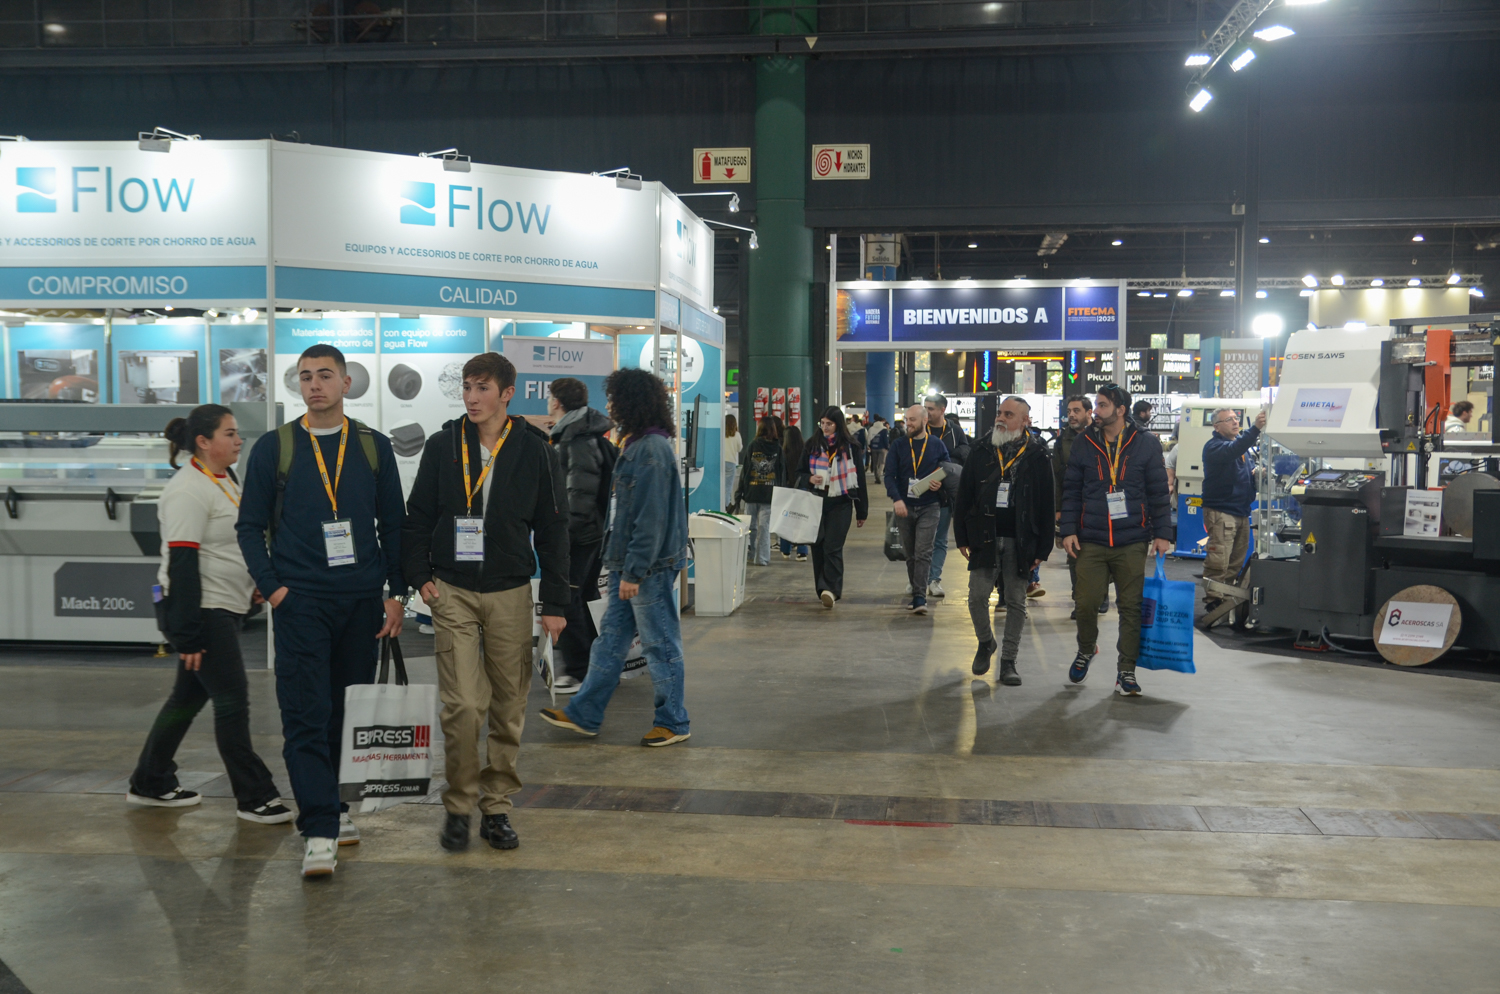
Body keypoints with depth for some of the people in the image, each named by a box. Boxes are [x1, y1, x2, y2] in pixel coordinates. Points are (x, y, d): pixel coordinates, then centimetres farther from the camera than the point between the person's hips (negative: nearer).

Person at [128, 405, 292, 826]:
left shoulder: (227, 481, 13)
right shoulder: (188, 491, -17)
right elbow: (182, 564, -21)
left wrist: (252, 582, 17)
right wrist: (188, 636, -23)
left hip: (226, 611, 10)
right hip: (200, 613, -10)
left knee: (189, 697, 15)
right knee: (232, 699, -6)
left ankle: (149, 783, 27)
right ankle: (252, 798, 2)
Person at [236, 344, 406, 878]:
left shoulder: (374, 447, 8)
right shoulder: (274, 447, 3)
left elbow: (392, 524, 11)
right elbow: (250, 526, 5)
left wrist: (395, 592, 4)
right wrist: (272, 587, -6)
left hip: (363, 599, 3)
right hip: (300, 600, -2)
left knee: (350, 711, 11)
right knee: (306, 716, -8)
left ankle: (335, 807, 27)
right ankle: (319, 833, -7)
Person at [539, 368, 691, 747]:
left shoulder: (652, 450, -19)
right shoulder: (638, 445, 13)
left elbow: (651, 518, -23)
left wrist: (634, 571, -22)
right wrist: (623, 566, 18)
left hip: (651, 567, -10)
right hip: (628, 563, 10)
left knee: (660, 643, 2)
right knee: (610, 637, 15)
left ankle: (672, 722, 14)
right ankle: (584, 714, 23)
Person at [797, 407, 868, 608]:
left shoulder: (850, 447, 0)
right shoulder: (812, 445, 7)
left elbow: (859, 479, 4)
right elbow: (800, 473, 13)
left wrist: (862, 512, 4)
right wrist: (809, 479, -12)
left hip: (840, 505, -3)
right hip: (816, 503, 3)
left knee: (832, 547, -13)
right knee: (817, 547, 5)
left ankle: (830, 589, -18)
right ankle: (822, 590, 15)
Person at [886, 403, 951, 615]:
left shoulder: (937, 445, 2)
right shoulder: (899, 446, 3)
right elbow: (889, 475, -3)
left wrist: (940, 484, -14)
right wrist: (896, 499, -19)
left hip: (928, 507, -2)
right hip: (904, 507, 3)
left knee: (923, 553, -10)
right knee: (910, 554, 11)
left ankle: (919, 598, -13)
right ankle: (916, 593, 21)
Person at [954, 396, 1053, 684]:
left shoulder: (1037, 457, -1)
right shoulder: (981, 451, 5)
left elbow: (1047, 506, 1)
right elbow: (964, 496, 8)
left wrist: (1043, 548, -3)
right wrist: (962, 537, 3)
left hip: (1020, 542, -1)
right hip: (985, 538, 1)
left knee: (1016, 602, 4)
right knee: (977, 596, -3)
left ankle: (1008, 662, 15)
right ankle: (985, 642, 24)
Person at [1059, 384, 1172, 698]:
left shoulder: (1146, 443, 1)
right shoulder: (1084, 443, 4)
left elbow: (1159, 491, 4)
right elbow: (1071, 490, 7)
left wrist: (1162, 533, -1)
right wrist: (1068, 530, -1)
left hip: (1132, 542, -1)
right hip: (1091, 541, 1)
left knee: (1131, 607, 2)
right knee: (1086, 602, 0)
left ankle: (1126, 671, 13)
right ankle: (1086, 650, 30)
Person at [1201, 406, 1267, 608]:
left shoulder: (1240, 442, 18)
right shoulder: (1214, 446, -11)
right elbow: (1233, 450, -34)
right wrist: (1256, 428, -46)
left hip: (1242, 512, 9)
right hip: (1220, 511, -9)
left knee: (1236, 563, 12)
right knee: (1218, 563, -12)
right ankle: (1212, 603, -7)